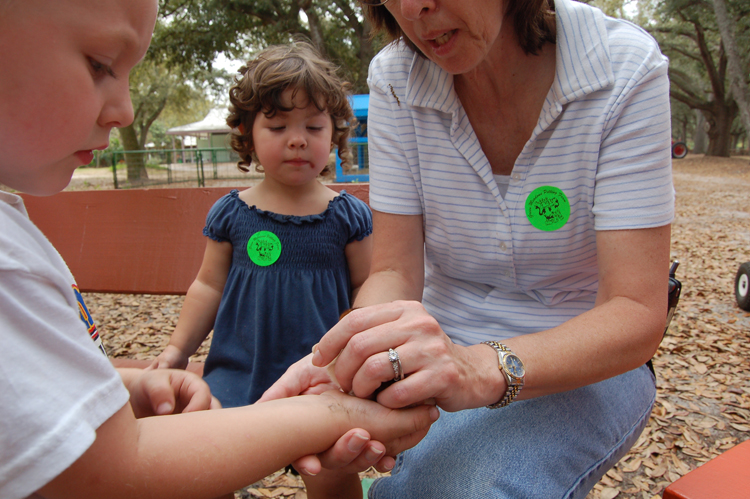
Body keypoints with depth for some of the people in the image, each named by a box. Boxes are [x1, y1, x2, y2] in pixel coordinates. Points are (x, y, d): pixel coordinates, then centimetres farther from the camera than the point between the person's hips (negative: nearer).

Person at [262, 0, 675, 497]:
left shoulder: (625, 68, -17)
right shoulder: (395, 78, -9)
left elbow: (638, 314, -22)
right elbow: (395, 272, -11)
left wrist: (488, 367, -41)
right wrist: (348, 362, -32)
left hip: (587, 358, -1)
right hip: (446, 350, 2)